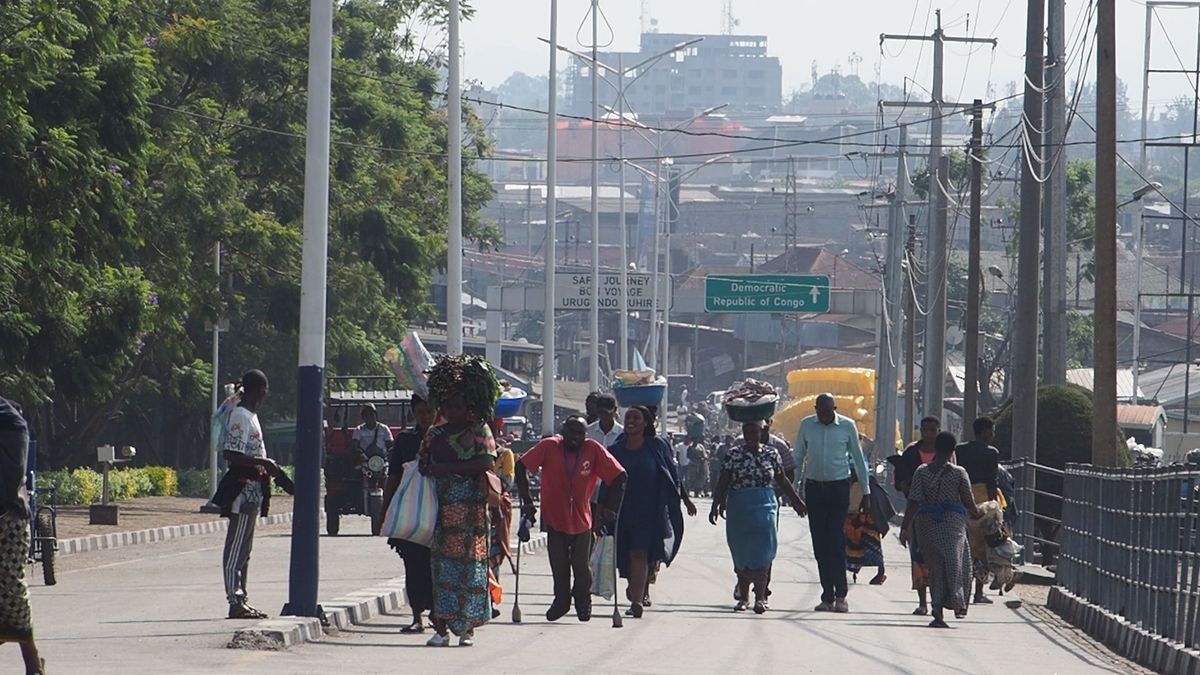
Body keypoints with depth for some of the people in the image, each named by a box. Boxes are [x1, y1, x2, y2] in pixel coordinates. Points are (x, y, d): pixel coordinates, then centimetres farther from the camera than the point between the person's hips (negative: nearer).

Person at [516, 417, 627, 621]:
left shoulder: (594, 450, -12)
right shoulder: (549, 447, -13)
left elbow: (619, 476, -8)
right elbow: (521, 466, -8)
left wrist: (609, 507, -11)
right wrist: (527, 501, -12)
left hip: (582, 519, 0)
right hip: (554, 518, 0)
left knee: (582, 566, 6)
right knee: (559, 566, 7)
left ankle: (583, 604, 27)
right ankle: (561, 601, 27)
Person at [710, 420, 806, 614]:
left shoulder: (771, 454, 5)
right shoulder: (734, 455, 1)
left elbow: (782, 481, 14)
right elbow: (723, 482, -2)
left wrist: (796, 501, 19)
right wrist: (716, 505, -11)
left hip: (765, 506, 0)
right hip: (739, 509, 1)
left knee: (762, 553, -10)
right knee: (741, 554, 5)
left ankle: (760, 596, -12)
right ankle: (743, 597, 14)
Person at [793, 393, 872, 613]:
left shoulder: (847, 426, -2)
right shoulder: (807, 425, 3)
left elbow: (858, 459, 6)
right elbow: (798, 457, 10)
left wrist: (866, 492, 6)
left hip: (839, 487, -2)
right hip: (814, 487, 2)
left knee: (836, 542, -10)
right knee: (820, 545, 3)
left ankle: (840, 595, -7)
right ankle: (828, 597, 8)